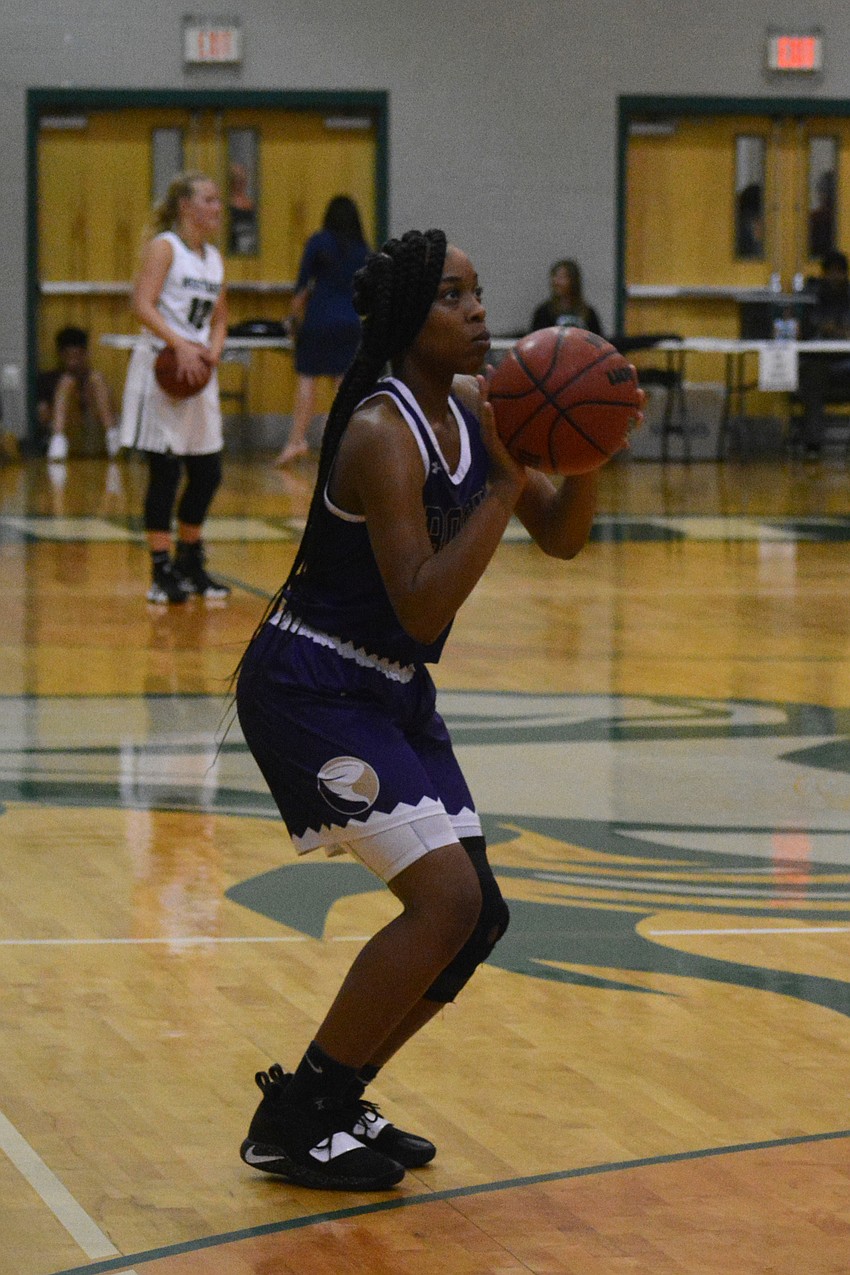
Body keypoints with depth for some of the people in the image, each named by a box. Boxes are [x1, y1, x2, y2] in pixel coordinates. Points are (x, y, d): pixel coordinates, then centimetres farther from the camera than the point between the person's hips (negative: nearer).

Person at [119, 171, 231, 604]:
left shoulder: (213, 256, 14)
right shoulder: (164, 247, -8)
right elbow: (143, 305, -18)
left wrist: (213, 350, 0)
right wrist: (180, 345, -27)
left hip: (199, 371, 7)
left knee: (207, 472, 9)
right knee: (165, 471, -6)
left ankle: (189, 561, 25)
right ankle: (162, 572, 0)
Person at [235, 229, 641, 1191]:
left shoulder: (469, 411, 3)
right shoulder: (382, 433, -23)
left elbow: (561, 538, 10)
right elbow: (423, 608, -29)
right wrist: (506, 480, -30)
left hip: (391, 692, 9)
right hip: (312, 687, -9)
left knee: (473, 916, 7)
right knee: (447, 900, -16)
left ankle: (330, 1100, 20)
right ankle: (290, 1123, -6)